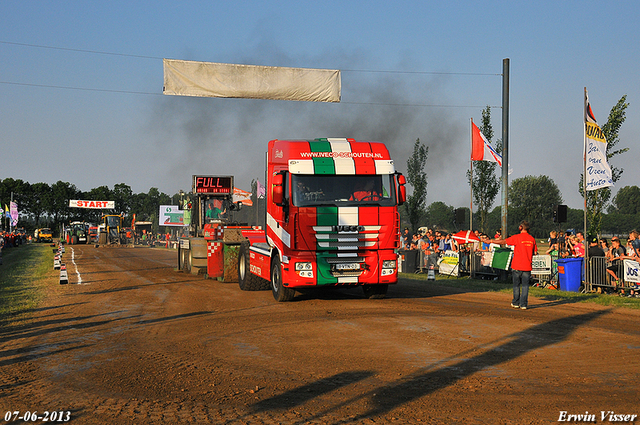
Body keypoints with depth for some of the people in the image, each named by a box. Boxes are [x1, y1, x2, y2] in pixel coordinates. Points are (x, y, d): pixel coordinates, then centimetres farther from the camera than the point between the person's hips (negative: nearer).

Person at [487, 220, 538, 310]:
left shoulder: (517, 237, -8)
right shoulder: (532, 239, 3)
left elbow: (503, 242, -6)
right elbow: (535, 252, 10)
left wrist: (492, 241, 6)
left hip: (517, 265, -2)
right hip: (527, 266, 2)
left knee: (516, 285, 10)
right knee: (525, 285, 5)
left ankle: (516, 303, 18)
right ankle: (523, 304, 3)